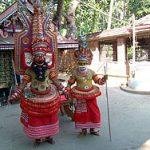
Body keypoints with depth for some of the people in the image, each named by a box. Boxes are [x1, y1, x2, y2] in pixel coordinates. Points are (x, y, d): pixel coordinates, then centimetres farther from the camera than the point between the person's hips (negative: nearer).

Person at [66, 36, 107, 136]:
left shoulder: (91, 72, -2)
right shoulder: (75, 72, -6)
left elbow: (98, 80, -1)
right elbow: (70, 83, 1)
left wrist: (103, 79, -20)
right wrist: (68, 90, -10)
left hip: (90, 94, 2)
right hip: (79, 96, -1)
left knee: (93, 111, 7)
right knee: (81, 112, 7)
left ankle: (93, 128, 24)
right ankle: (83, 128, 24)